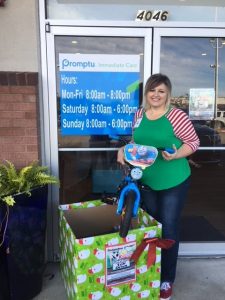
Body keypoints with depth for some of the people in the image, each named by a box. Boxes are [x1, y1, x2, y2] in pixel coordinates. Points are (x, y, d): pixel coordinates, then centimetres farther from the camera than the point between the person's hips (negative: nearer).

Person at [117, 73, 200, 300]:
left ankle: (167, 279, 28)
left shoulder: (176, 115, -13)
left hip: (173, 182, -5)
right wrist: (124, 150, -5)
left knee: (168, 228, 7)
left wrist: (176, 155, -26)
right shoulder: (139, 114, 3)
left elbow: (193, 142, -9)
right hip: (146, 181, 5)